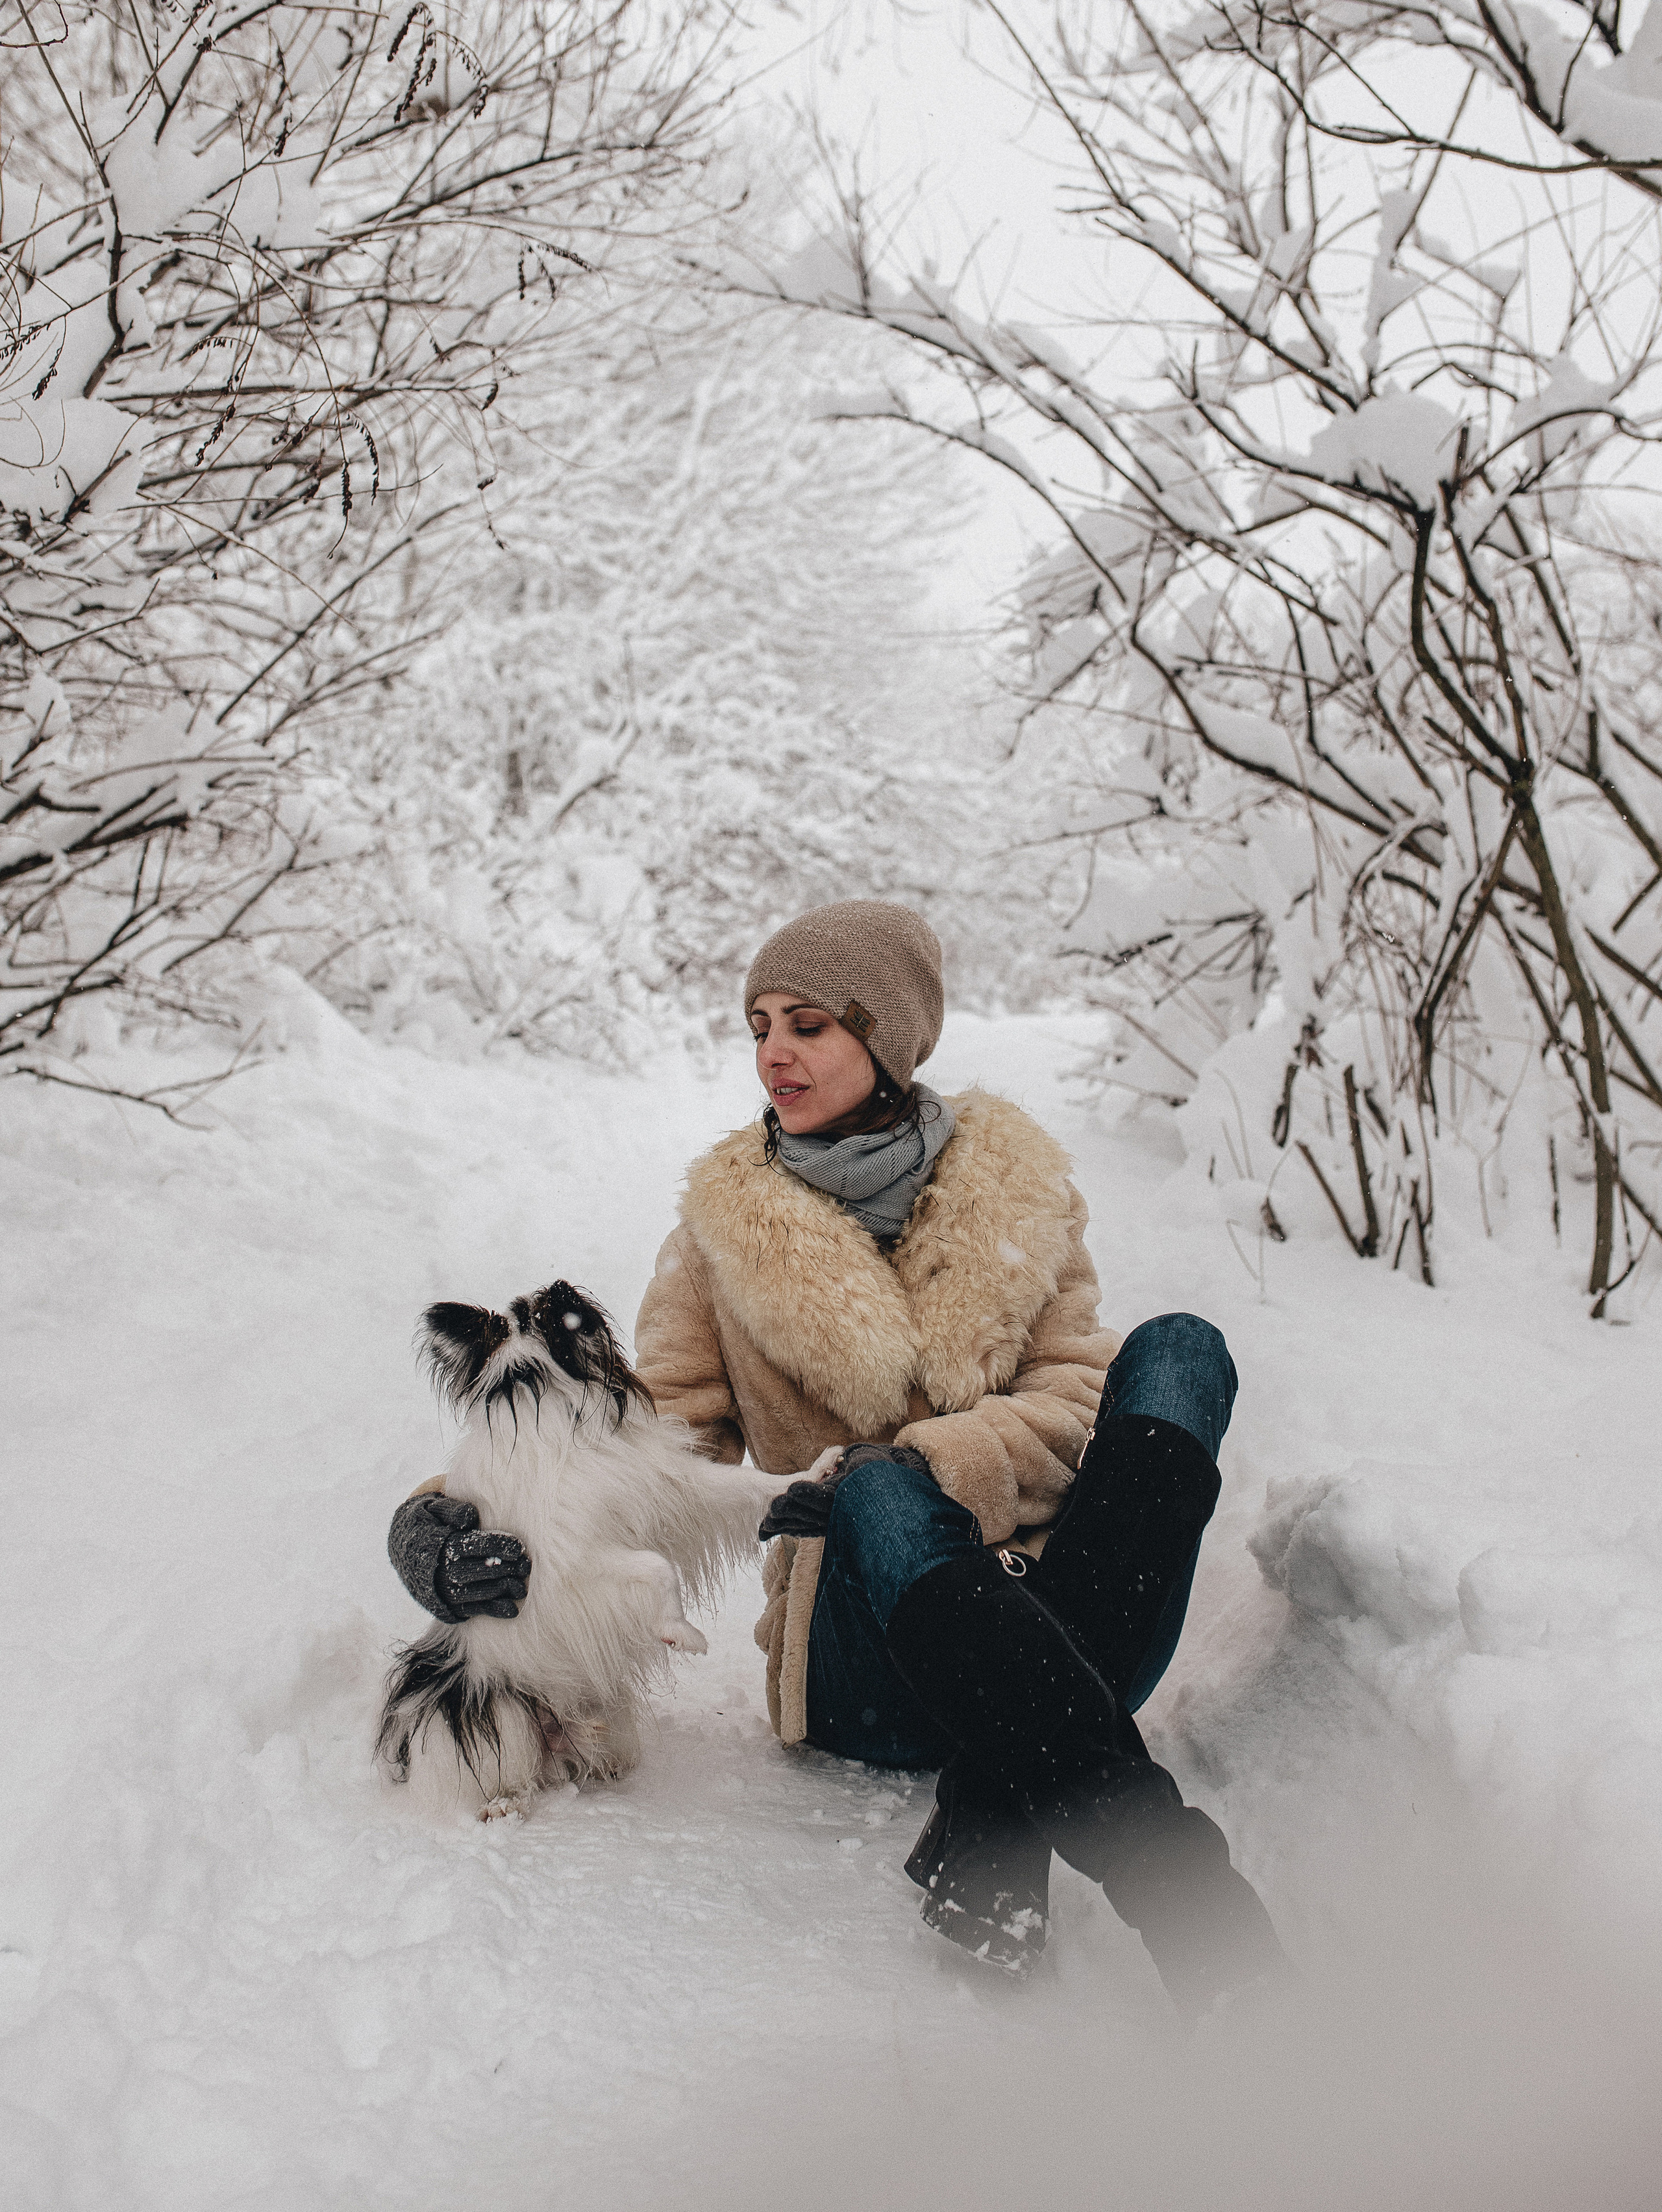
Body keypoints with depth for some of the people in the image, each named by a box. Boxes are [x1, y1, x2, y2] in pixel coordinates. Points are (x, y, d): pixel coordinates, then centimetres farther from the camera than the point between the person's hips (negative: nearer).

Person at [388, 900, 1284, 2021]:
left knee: (1178, 1350, -23)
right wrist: (451, 1526, -15)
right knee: (878, 1498, -35)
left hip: (1066, 1630, 2)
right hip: (867, 1658, -1)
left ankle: (994, 1837, -39)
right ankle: (1177, 1884, -48)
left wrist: (921, 1462, -19)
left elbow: (1077, 1395, 2)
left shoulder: (1014, 1184, 11)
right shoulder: (728, 1223, 10)